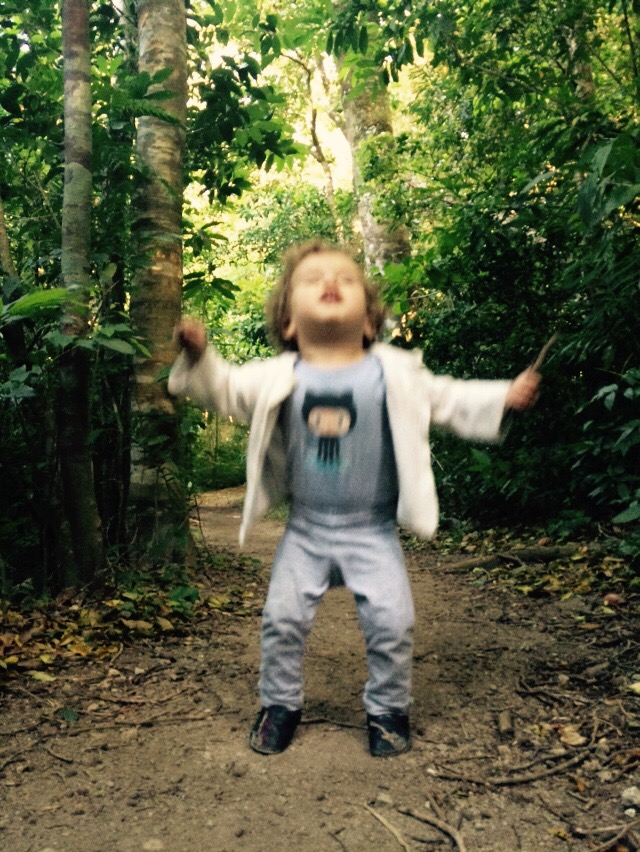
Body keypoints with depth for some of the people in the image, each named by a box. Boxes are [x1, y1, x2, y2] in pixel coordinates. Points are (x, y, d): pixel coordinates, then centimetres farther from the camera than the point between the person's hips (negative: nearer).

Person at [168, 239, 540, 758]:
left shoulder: (395, 374, -7)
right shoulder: (278, 378, -6)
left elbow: (448, 400, 3)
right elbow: (224, 390, 3)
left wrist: (504, 398, -6)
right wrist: (198, 357, -15)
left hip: (373, 528, -1)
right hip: (307, 527, 1)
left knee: (391, 619, -3)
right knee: (283, 616, 2)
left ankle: (389, 709, 24)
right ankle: (280, 704, 29)